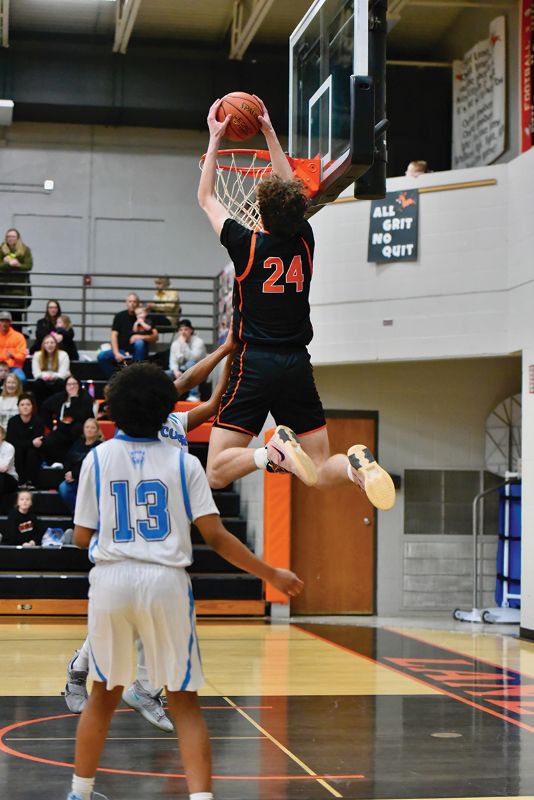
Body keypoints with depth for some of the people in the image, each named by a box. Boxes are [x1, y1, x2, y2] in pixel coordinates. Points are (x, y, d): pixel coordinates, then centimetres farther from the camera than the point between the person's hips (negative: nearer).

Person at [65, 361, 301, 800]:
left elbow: (82, 537, 7)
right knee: (184, 703, 6)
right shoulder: (184, 462, 2)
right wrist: (272, 574, 3)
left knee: (104, 696, 20)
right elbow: (215, 536, -4)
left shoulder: (98, 458, 5)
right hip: (165, 583, -1)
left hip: (111, 581, 2)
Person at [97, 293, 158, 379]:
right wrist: (116, 353, -15)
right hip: (122, 350, 2)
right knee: (102, 356, -21)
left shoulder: (144, 317, -1)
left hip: (137, 352, -2)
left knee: (139, 343, -35)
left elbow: (155, 337, -10)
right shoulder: (119, 316, 5)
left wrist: (140, 337, -26)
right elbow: (114, 335, -1)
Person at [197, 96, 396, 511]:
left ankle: (273, 452, -29)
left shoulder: (248, 244, -4)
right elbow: (292, 192, 23)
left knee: (217, 472, -2)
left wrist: (215, 139, 20)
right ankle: (356, 464, -25)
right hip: (298, 365, 4)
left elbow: (207, 197, 11)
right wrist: (270, 133, 29)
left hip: (255, 365, -4)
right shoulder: (304, 242, 5)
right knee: (320, 473, 8)